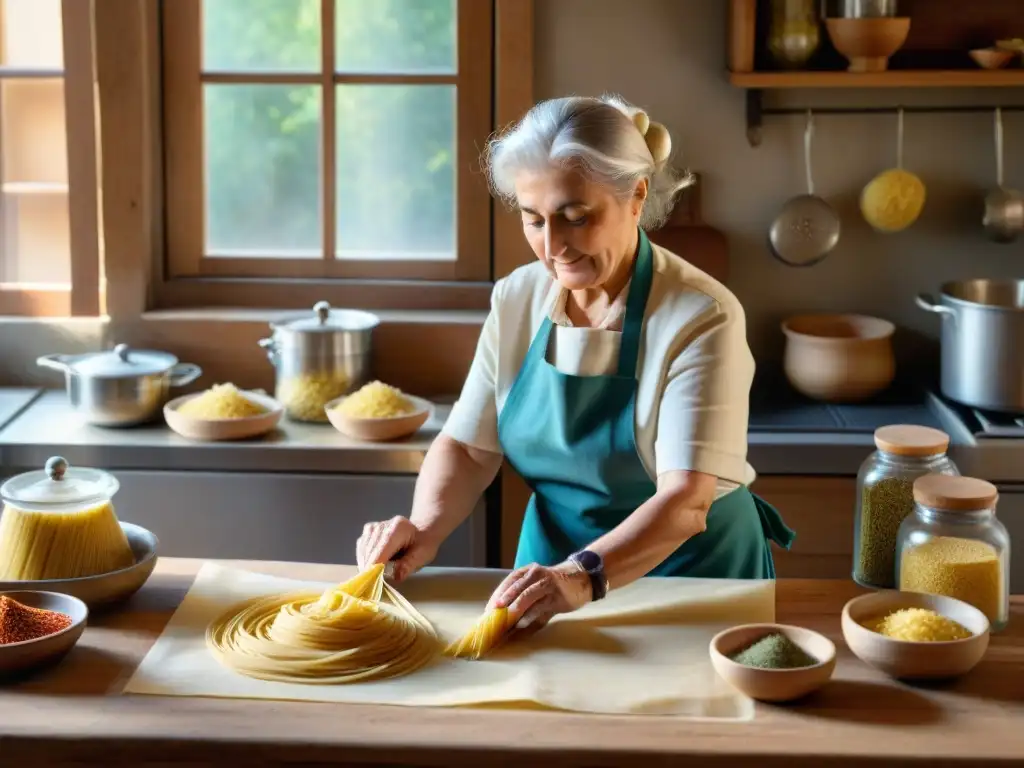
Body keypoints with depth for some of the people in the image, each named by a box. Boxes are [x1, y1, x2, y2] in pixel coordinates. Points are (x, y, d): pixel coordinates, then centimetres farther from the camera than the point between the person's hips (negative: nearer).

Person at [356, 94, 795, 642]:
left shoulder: (700, 318, -16)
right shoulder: (517, 299, 0)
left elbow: (685, 503, -24)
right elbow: (466, 447, 5)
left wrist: (584, 575, -40)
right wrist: (425, 529, -15)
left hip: (691, 576, -3)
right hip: (553, 562, 4)